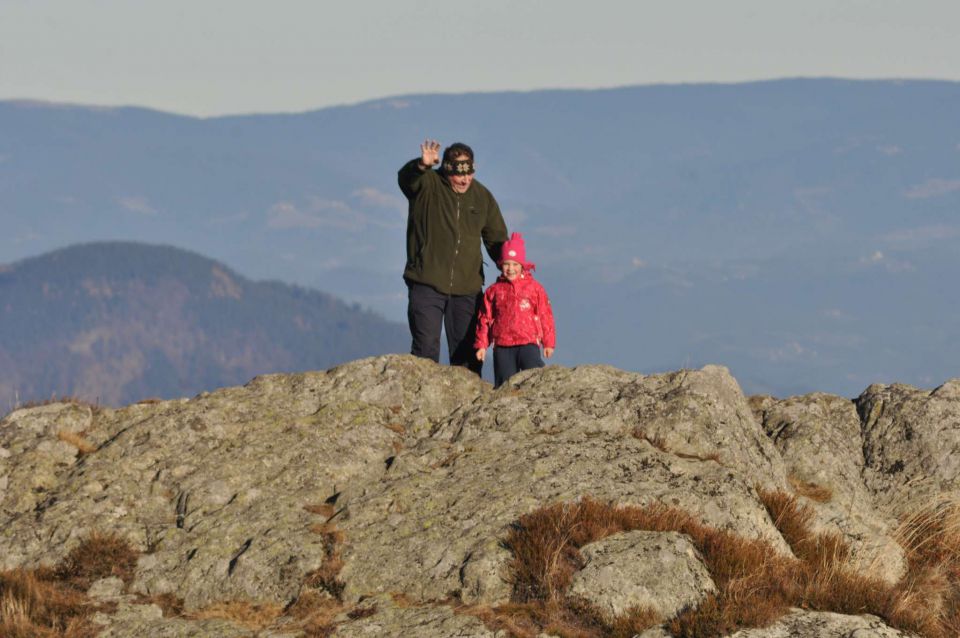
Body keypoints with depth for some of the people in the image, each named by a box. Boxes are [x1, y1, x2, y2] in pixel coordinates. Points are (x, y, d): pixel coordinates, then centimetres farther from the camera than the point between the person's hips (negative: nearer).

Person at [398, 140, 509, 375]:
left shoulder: (482, 196, 8)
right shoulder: (426, 185, -4)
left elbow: (497, 239, 16)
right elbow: (406, 177, -28)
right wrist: (422, 165, -51)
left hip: (468, 288, 4)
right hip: (427, 284, -4)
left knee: (467, 355, 6)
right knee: (426, 349, -10)